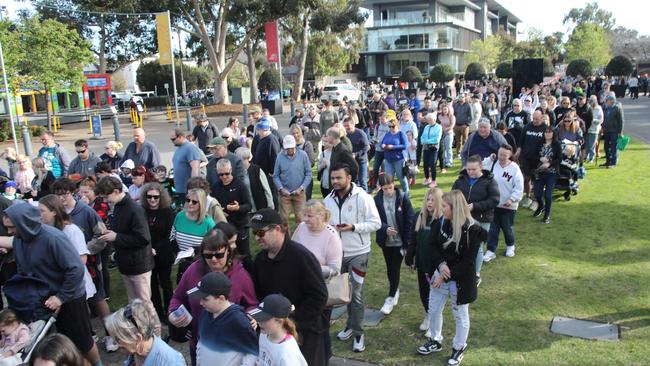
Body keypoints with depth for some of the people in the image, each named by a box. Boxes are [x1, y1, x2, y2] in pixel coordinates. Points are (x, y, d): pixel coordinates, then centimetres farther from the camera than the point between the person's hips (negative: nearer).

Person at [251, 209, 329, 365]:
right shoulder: (259, 259, 2)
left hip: (305, 332, -6)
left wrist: (292, 321, -19)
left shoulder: (301, 256, -19)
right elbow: (258, 294, 12)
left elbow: (319, 296, -20)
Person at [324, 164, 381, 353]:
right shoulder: (328, 199, 1)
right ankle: (351, 324, 35)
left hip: (358, 253, -5)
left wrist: (353, 227, -25)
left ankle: (358, 332, 14)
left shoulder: (362, 197, -15)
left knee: (356, 293, 0)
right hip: (337, 252, 5)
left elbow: (376, 223, -14)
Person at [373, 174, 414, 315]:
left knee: (395, 269, 0)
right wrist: (385, 228, -25)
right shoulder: (377, 200, -7)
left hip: (399, 241, -3)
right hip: (386, 241, 3)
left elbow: (410, 220, -8)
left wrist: (407, 241, -10)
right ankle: (395, 290, 38)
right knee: (389, 268, 16)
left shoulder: (403, 198, -11)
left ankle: (391, 298, 11)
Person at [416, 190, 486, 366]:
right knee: (433, 310, 16)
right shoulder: (444, 222, -3)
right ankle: (435, 341, 39)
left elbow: (467, 262, -21)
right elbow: (434, 245, 3)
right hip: (440, 274, 6)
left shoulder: (472, 230, -22)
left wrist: (445, 276, -19)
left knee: (460, 315, 14)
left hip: (460, 280, -6)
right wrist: (441, 264, -15)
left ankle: (459, 348, 34)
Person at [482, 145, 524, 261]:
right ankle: (491, 251, 14)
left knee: (507, 227, 13)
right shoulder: (492, 163, -2)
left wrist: (512, 199, -20)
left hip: (508, 205, -2)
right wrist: (489, 159, -11)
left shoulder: (514, 168, -11)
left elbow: (519, 188, -10)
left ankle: (510, 246, 39)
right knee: (492, 228, 6)